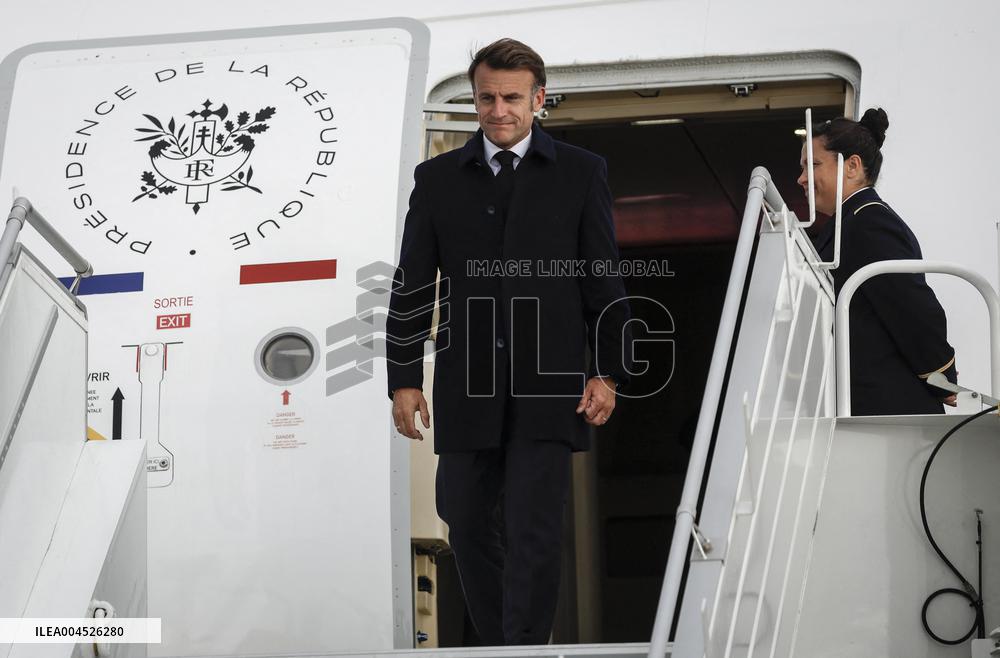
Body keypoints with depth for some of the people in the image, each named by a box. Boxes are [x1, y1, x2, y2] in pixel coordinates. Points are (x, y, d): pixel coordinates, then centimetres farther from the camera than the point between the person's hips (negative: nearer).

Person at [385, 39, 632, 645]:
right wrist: (404, 380, 3)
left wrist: (608, 372, -2)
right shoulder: (438, 179, 9)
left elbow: (604, 279, 4)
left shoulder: (581, 173, 4)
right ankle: (497, 645, 21)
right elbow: (411, 287, 9)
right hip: (467, 388, 3)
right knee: (470, 528, 7)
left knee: (535, 532, -9)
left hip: (547, 389, -2)